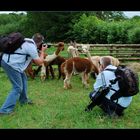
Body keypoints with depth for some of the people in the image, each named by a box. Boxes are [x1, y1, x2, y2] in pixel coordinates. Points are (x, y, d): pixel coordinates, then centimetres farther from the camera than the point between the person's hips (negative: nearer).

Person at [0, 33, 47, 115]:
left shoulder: (26, 40, 10)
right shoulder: (32, 47, -14)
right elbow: (39, 62, -5)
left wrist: (39, 51, 17)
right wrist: (43, 51, 6)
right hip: (11, 64, -9)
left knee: (23, 78, 23)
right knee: (17, 88, -4)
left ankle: (23, 100, 35)